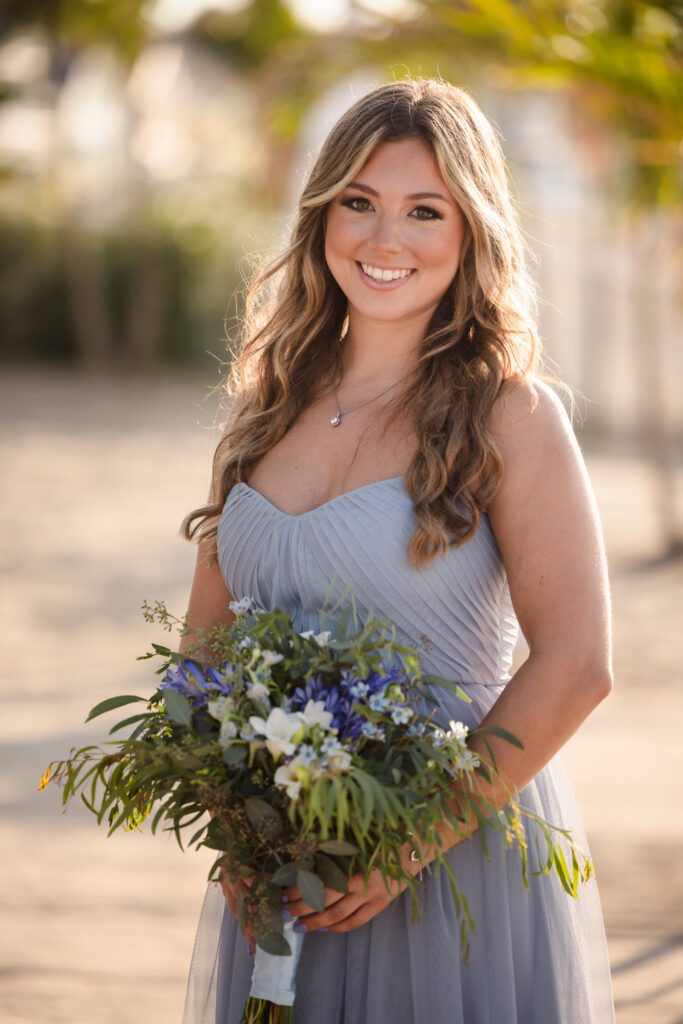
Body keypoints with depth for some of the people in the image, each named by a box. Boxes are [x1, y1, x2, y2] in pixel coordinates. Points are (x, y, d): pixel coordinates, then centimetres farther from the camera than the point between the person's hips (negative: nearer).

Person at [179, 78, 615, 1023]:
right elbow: (207, 637, 10)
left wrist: (412, 843, -17)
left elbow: (577, 666, -14)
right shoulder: (269, 404, 7)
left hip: (464, 865, -4)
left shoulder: (509, 415, -8)